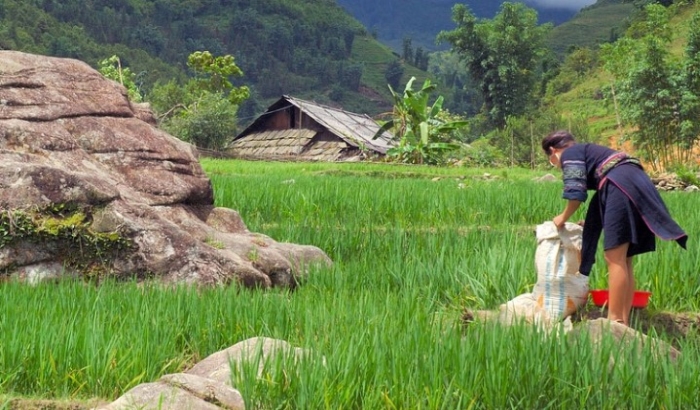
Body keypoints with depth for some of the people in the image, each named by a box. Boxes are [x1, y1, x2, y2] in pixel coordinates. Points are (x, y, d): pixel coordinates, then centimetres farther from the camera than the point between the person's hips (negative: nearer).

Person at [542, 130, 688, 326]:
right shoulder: (586, 151, 34)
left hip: (621, 185, -9)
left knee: (615, 259, -11)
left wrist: (563, 218, 12)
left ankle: (615, 322, -15)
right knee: (623, 260, 7)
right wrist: (591, 222, 42)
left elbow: (576, 192, -3)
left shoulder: (569, 154, 8)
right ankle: (623, 321, 4)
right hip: (638, 184, 9)